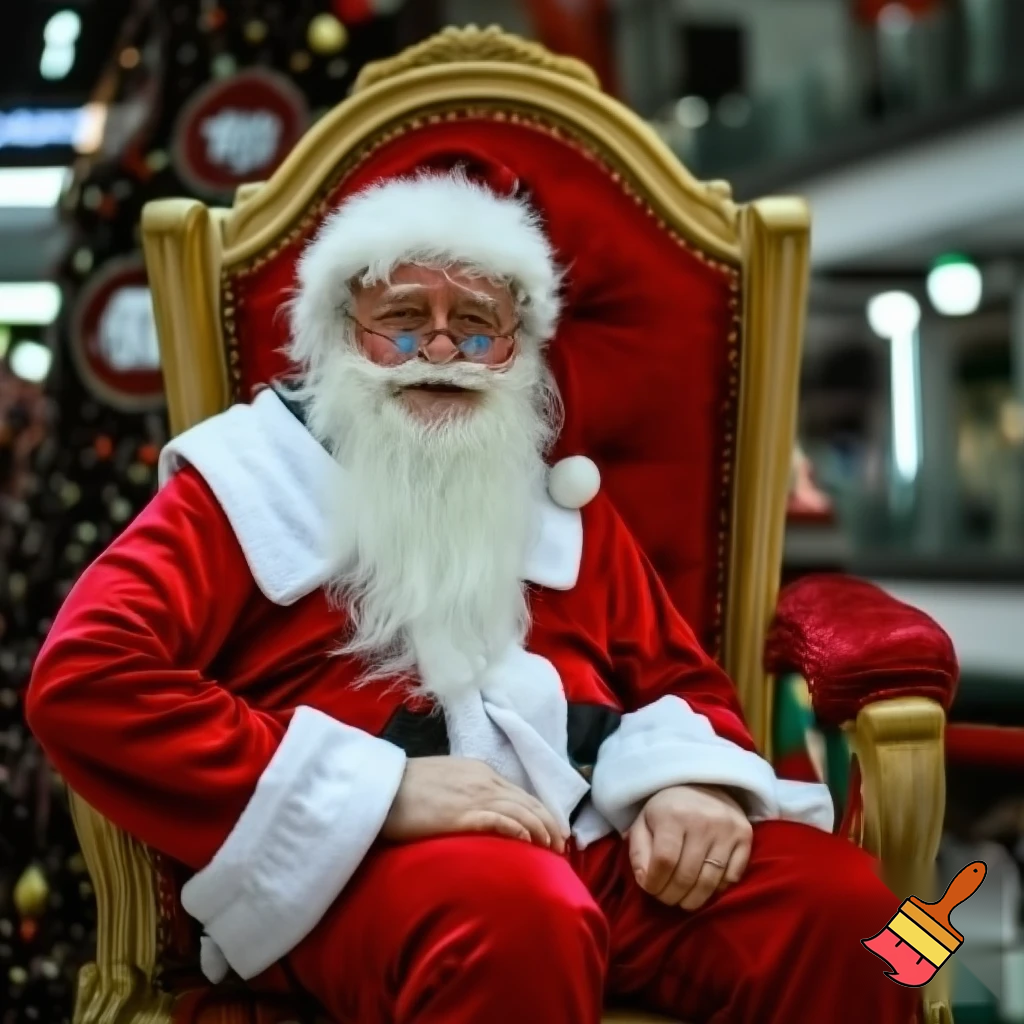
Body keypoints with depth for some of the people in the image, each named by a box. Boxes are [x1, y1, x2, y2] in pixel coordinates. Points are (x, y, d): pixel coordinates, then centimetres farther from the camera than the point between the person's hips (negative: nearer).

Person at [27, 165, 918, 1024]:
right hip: (367, 853, -4)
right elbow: (85, 678, -7)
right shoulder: (253, 481, 9)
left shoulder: (559, 503, 24)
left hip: (591, 832, 5)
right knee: (521, 918, -38)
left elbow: (681, 676, 23)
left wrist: (690, 777, -4)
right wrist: (375, 789, -16)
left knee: (837, 902, -22)